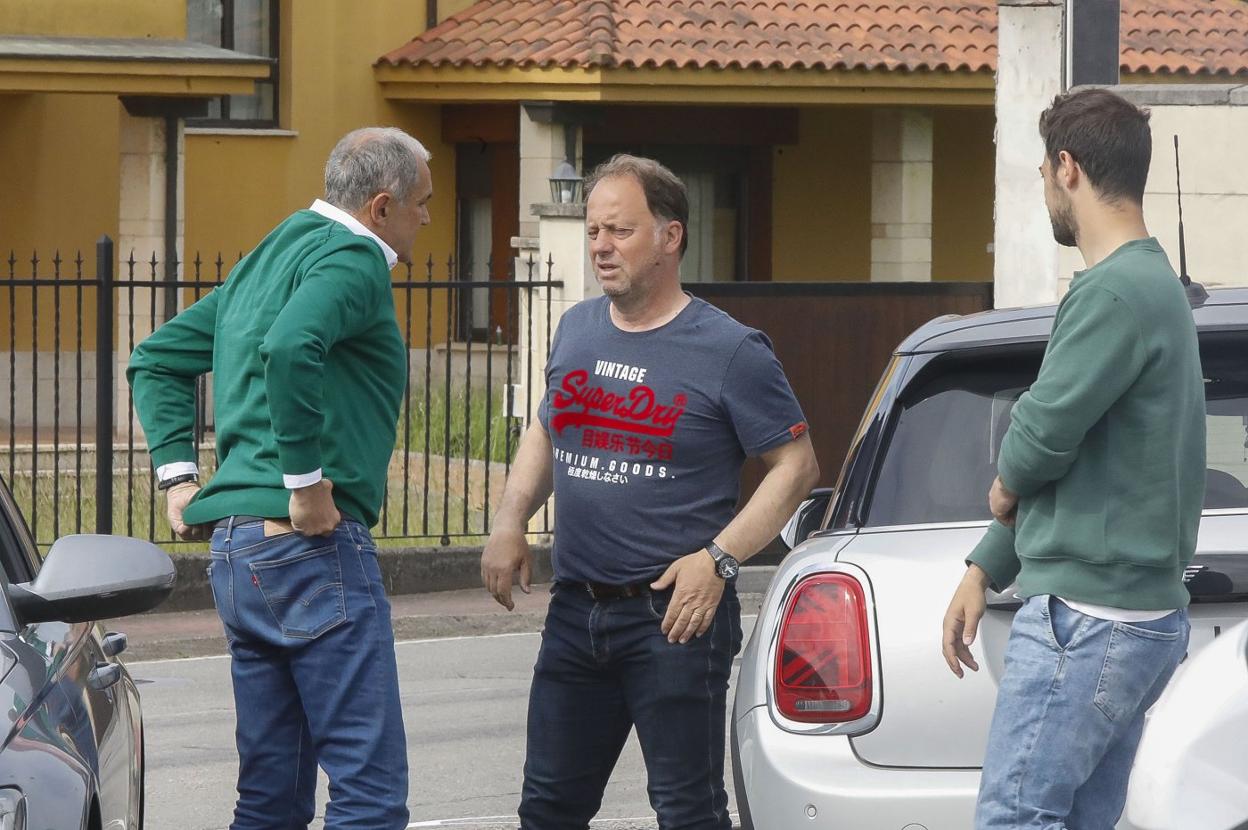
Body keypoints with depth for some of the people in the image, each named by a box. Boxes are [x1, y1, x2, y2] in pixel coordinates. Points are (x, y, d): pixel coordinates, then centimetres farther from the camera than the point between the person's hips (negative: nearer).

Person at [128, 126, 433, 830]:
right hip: (312, 542, -10)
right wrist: (308, 482, -22)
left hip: (235, 548, 10)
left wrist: (178, 473, 17)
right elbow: (290, 350, -29)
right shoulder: (353, 259, -8)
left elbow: (158, 358, 27)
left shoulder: (270, 258, 21)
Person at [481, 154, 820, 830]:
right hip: (576, 611, 6)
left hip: (675, 619, -6)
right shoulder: (577, 330, 10)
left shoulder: (728, 351, -8)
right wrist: (510, 521, 9)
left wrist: (718, 559, -16)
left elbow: (796, 465, -7)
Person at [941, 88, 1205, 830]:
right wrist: (986, 569, 23)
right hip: (1143, 610, 10)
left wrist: (1006, 485, 4)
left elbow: (1042, 437, -20)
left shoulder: (1117, 293, -16)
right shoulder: (1155, 283, 17)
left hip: (1088, 621, -10)